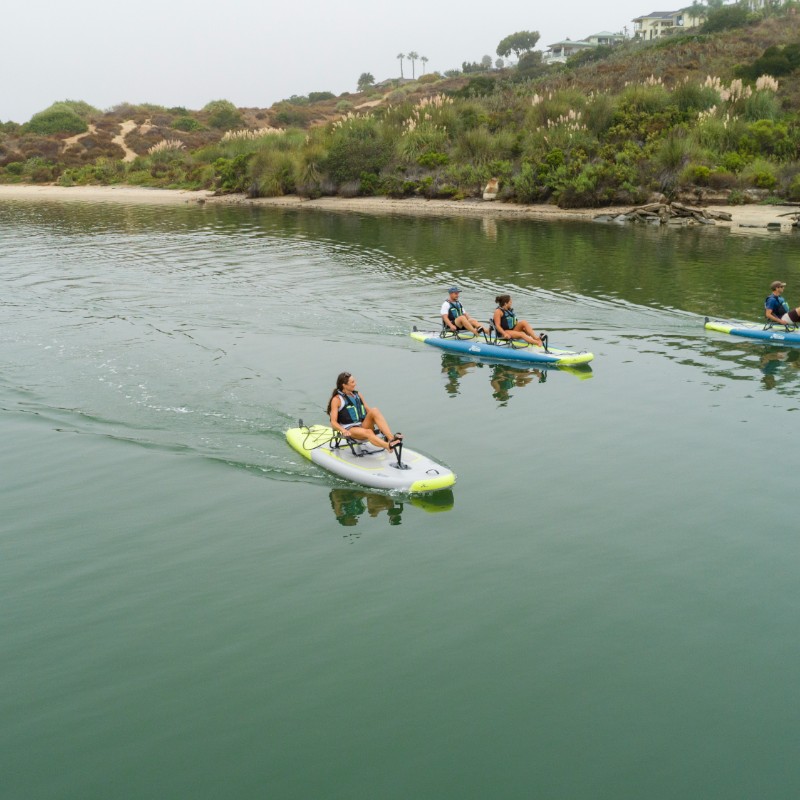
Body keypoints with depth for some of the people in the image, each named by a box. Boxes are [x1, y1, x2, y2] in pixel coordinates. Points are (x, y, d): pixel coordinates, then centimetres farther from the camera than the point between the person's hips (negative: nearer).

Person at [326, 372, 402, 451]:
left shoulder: (357, 395, 18)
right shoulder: (337, 399, 1)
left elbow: (368, 410, 19)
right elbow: (333, 423, -5)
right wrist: (343, 431, -25)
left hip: (363, 426, 5)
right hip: (350, 430, -5)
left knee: (374, 411, -24)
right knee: (368, 432, -37)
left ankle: (391, 438, -43)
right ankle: (389, 446, -65)